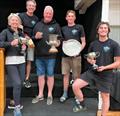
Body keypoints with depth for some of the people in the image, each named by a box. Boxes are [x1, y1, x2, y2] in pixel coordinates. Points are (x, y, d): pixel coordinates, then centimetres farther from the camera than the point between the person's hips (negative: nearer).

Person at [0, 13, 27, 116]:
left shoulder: (21, 33, 15)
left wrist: (25, 43, 2)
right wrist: (11, 43, -25)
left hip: (21, 61, 6)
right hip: (10, 61, -6)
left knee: (20, 83, 8)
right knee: (17, 83, -12)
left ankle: (16, 102, 27)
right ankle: (17, 108, 0)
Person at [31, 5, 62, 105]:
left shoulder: (56, 25, 3)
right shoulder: (38, 24, 11)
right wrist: (36, 37, -8)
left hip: (50, 55, -3)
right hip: (39, 55, 3)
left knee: (50, 75, 5)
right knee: (41, 75, 11)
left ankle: (50, 95, 19)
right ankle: (40, 95, 23)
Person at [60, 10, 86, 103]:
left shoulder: (79, 27, 1)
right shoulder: (63, 29, 11)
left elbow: (83, 42, 0)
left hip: (76, 55, -3)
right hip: (65, 55, 3)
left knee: (76, 76, 3)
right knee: (66, 74, 6)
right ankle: (65, 94, 17)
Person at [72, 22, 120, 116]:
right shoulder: (93, 44, 4)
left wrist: (105, 67, -21)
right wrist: (90, 60, -7)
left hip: (106, 75, -3)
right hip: (91, 72, 3)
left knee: (105, 97, 9)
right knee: (75, 86, -10)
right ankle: (82, 104, 14)